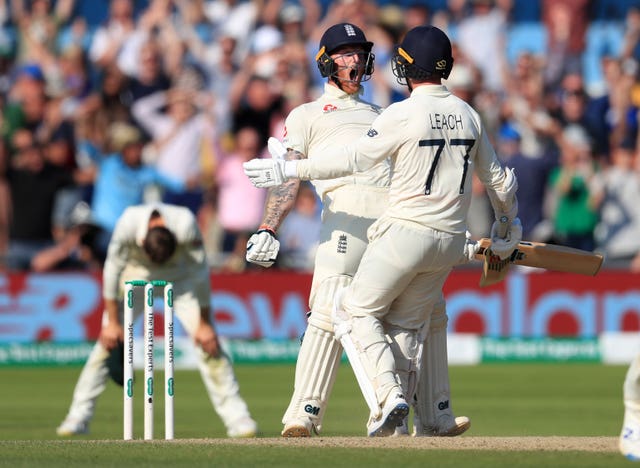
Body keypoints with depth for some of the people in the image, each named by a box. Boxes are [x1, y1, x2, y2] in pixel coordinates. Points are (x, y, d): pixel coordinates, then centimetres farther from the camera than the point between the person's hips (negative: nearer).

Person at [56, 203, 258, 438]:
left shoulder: (186, 226, -36)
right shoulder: (128, 224, -36)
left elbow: (201, 274, -23)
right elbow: (113, 270, -22)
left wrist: (204, 324, -17)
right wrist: (112, 322, -17)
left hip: (180, 276, 0)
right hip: (136, 275, 0)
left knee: (208, 340, -12)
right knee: (108, 340, -11)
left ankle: (236, 417, -8)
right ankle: (79, 416, -5)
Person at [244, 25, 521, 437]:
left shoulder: (403, 114, -11)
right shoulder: (468, 115, 9)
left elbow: (356, 159, -11)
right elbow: (497, 179, 16)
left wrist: (291, 169, -3)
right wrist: (509, 227, 33)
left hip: (406, 231, -6)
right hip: (450, 242, 6)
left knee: (355, 310, 5)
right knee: (407, 325, 15)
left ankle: (388, 396, -12)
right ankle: (401, 421, 6)